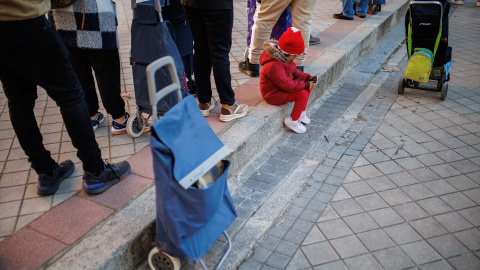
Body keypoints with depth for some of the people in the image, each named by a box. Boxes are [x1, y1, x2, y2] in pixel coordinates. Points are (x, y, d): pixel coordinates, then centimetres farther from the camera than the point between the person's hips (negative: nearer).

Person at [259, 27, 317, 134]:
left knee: (308, 85, 5)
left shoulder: (285, 58, 0)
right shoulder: (274, 66, -32)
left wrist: (307, 78, -3)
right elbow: (287, 85, -31)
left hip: (283, 87, 10)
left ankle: (301, 111, 18)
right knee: (302, 94, -22)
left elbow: (295, 72, 13)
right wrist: (305, 85, -25)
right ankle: (293, 120, -6)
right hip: (273, 95, -10)